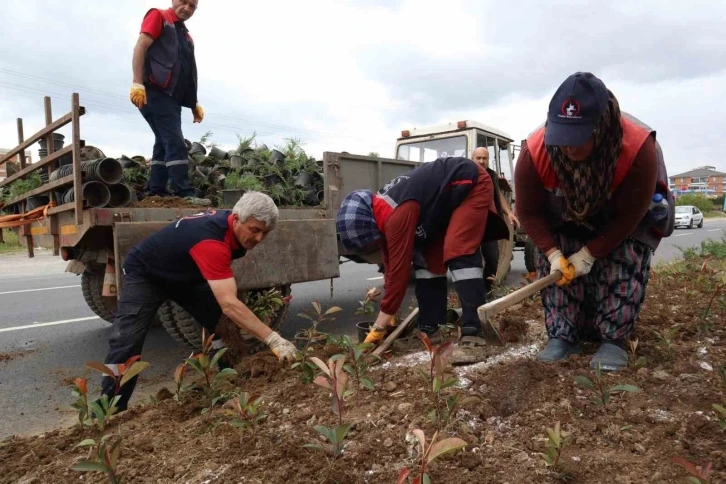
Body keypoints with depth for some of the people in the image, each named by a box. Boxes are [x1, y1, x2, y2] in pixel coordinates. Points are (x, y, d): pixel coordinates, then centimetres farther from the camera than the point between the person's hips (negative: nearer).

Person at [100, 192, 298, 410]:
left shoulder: (229, 223, -15)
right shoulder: (211, 241, -42)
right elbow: (229, 304, -50)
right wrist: (273, 339, -53)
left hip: (184, 273, 8)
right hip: (144, 273, -7)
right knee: (127, 342, -16)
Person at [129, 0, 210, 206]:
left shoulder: (186, 35, 25)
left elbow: (187, 75, 24)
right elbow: (140, 48, -8)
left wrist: (194, 103, 17)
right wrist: (137, 83, -20)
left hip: (172, 97, 8)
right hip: (155, 93, -8)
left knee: (165, 144, 7)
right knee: (176, 144, -16)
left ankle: (156, 193, 11)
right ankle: (185, 193, -19)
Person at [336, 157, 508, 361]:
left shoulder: (397, 214, -34)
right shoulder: (382, 211, -5)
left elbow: (399, 269, -31)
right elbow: (391, 263, 4)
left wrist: (379, 328, -22)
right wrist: (388, 316, 8)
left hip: (472, 184, -9)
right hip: (448, 198, 9)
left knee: (459, 254, -23)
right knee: (427, 258, 2)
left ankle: (472, 333, -22)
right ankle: (429, 328, 6)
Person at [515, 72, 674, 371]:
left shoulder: (638, 149, -39)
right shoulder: (535, 150, -35)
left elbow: (629, 216, -28)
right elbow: (528, 210, -21)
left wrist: (590, 253, -27)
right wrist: (552, 252, -28)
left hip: (631, 207, -1)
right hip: (566, 215, 2)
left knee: (626, 260, -21)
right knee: (551, 260, -13)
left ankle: (613, 340, -11)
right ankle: (563, 336, -5)